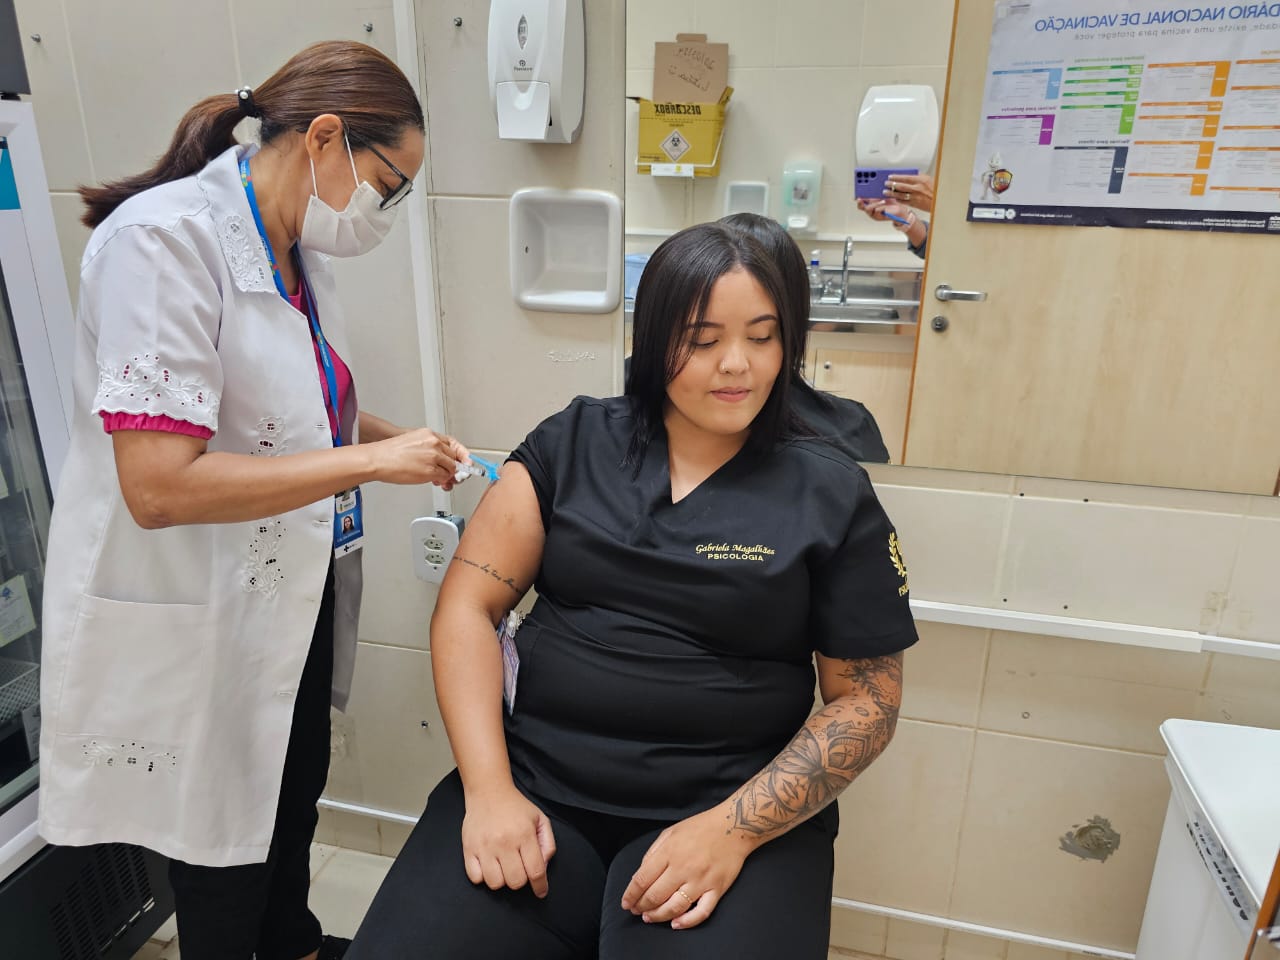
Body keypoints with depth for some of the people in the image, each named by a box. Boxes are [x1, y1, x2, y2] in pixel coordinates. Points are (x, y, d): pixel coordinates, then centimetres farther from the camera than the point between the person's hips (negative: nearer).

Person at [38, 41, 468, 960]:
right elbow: (157, 485, -29)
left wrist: (410, 442, -1)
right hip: (195, 619, -8)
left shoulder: (300, 253, 3)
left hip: (292, 597, 8)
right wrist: (370, 460, -26)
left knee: (297, 794, 28)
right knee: (225, 849, 14)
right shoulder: (164, 238, -23)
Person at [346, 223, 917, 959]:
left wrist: (736, 827, -12)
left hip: (735, 810, 0)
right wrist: (488, 787, -10)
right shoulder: (572, 442, 3)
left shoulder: (834, 495, 0)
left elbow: (868, 698, 1)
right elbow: (468, 604, 1)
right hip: (538, 786, 1)